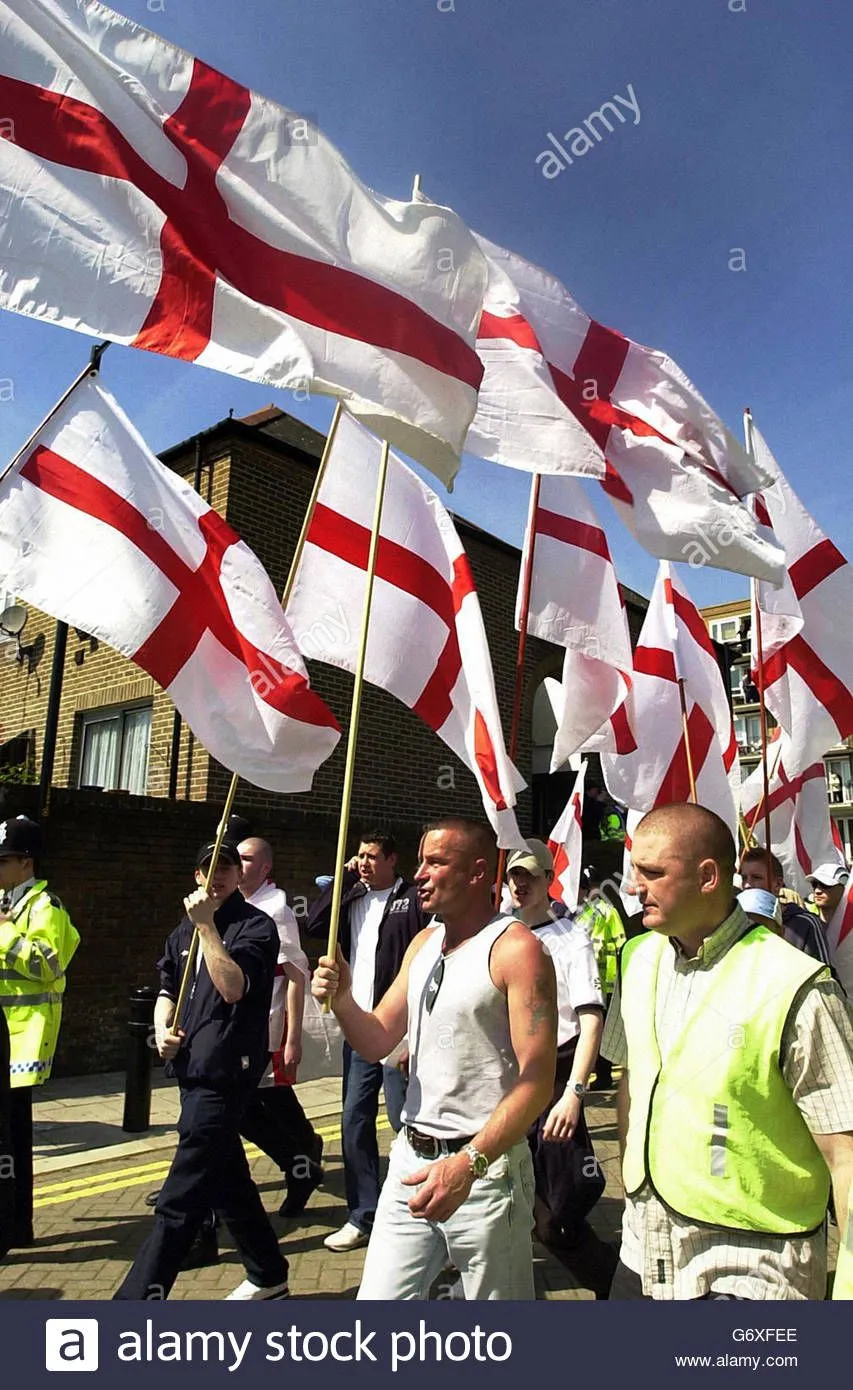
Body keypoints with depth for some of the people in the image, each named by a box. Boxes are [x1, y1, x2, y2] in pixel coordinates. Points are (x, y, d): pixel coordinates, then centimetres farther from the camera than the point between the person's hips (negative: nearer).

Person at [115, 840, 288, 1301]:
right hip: (193, 1070, 8)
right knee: (227, 1180, 19)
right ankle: (268, 1276, 35)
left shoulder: (255, 925, -8)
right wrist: (163, 1029, 0)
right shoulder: (185, 930, 13)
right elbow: (167, 990, 20)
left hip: (225, 1073, -8)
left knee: (179, 1201, -7)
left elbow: (233, 987, -21)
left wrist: (207, 925, -22)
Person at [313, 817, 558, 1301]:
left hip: (485, 1170, -6)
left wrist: (469, 1162, -27)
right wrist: (342, 999, -9)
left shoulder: (516, 949, -14)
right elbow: (378, 1041, 10)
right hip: (411, 1161, 6)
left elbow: (536, 1081, -19)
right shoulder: (424, 944, 9)